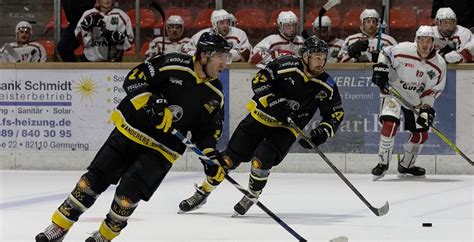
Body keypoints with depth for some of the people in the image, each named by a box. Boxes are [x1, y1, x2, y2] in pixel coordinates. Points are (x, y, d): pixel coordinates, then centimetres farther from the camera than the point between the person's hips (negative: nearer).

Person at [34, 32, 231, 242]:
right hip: (130, 130, -1)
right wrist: (152, 103, -27)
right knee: (93, 179, -3)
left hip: (161, 149, 1)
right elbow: (134, 79, -14)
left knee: (128, 193, -15)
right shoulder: (175, 65, -14)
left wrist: (210, 153, -7)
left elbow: (208, 129, 11)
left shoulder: (215, 95, -1)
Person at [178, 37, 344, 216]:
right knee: (230, 158, 0)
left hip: (285, 128, 0)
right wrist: (274, 102, -30)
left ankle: (252, 196, 4)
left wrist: (321, 134, -17)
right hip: (261, 117, 0)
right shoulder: (286, 65, -18)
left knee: (261, 159, -23)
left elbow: (336, 115, -2)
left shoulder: (327, 86, -10)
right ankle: (202, 193, 19)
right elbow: (259, 81, -18)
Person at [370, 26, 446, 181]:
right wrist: (380, 69, -16)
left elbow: (434, 90, -5)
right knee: (390, 124, -25)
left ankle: (405, 167, 29)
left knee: (421, 134, 6)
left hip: (416, 99, 4)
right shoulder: (403, 50, -21)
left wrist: (426, 108, -15)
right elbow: (385, 53, -2)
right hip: (394, 91, -4)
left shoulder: (439, 65, -13)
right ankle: (383, 164, -10)